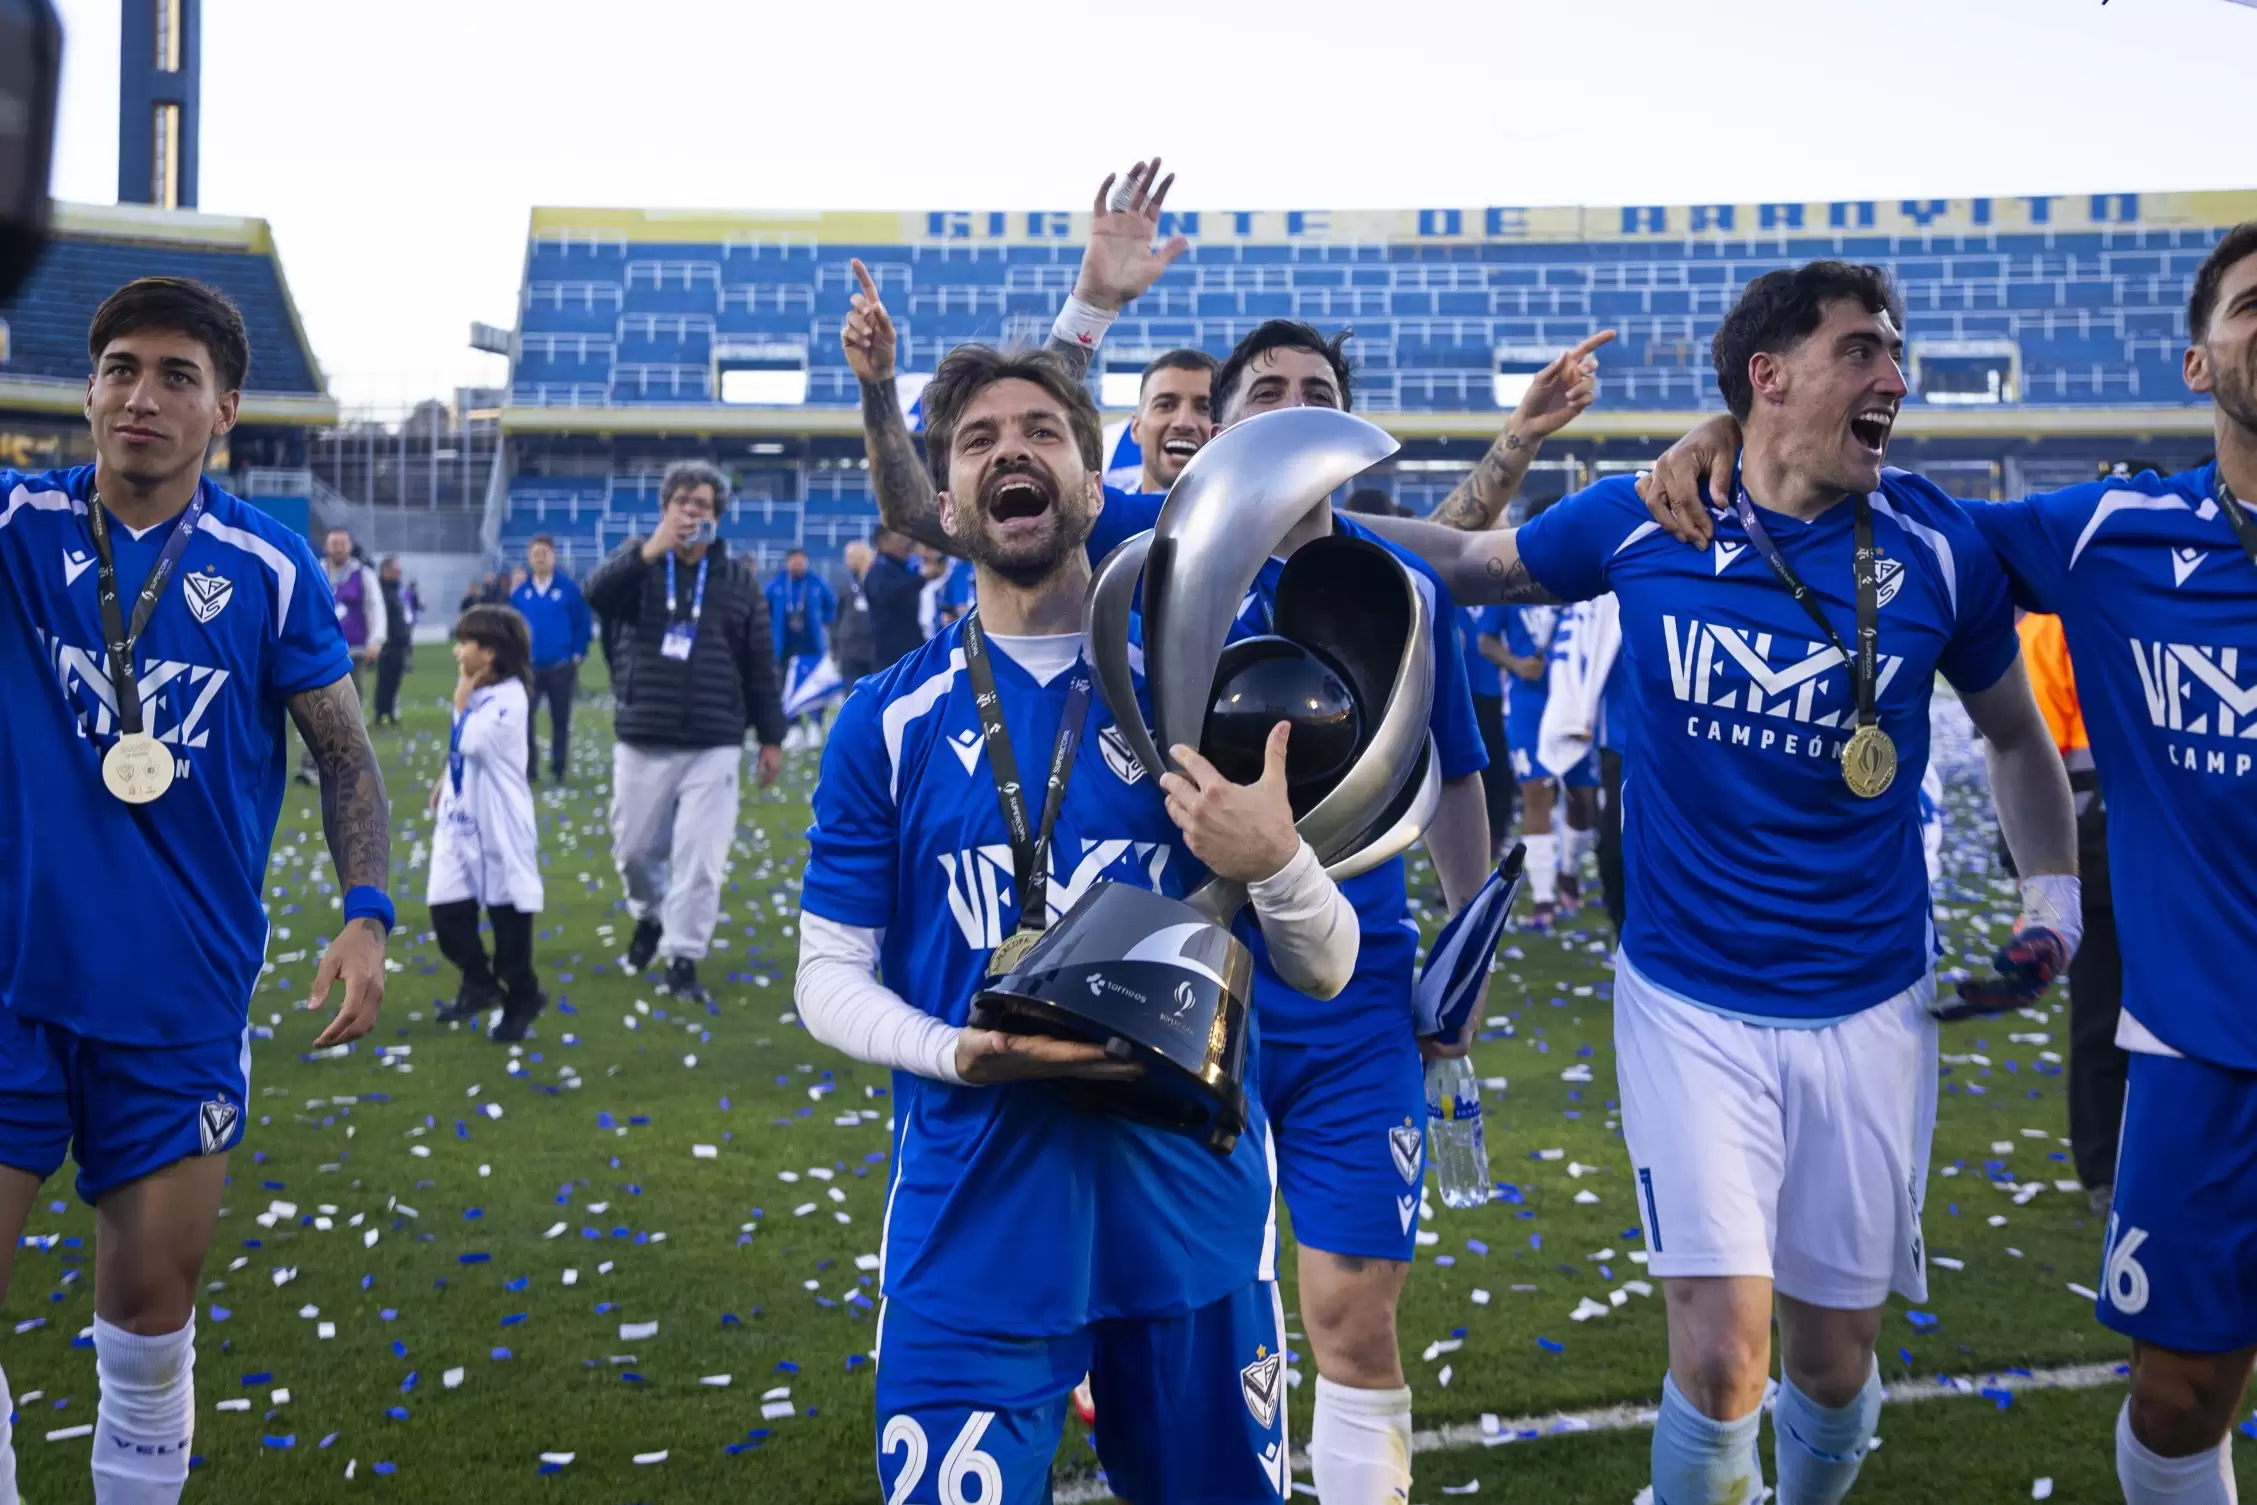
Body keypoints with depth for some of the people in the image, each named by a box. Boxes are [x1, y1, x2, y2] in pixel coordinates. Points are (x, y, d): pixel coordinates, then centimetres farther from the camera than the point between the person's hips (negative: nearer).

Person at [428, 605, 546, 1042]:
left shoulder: (509, 698, -17)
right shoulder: (475, 694, 9)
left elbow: (473, 740, -27)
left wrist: (462, 701, -15)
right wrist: (445, 781, 14)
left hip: (499, 827, -8)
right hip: (459, 821, 8)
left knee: (507, 914, 4)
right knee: (447, 910, 8)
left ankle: (521, 997, 22)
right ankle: (479, 983, 30)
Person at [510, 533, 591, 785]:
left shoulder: (569, 589, -6)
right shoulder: (520, 591, 2)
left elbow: (583, 624, -1)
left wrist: (577, 654, -5)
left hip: (561, 667, -2)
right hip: (528, 667, 2)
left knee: (560, 720, 9)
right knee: (522, 718, -7)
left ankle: (559, 770, 21)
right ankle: (528, 770, 2)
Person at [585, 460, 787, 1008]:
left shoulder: (738, 580, 4)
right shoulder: (639, 563, 3)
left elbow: (760, 665, 7)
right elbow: (596, 595, -20)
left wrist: (771, 737, 7)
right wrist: (650, 551, -31)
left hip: (713, 747, -1)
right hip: (642, 742, 1)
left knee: (700, 857, -5)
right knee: (633, 848, 12)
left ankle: (683, 960, 7)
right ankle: (650, 917, 41)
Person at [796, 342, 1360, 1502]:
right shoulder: (892, 722, 1)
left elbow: (1326, 969, 2)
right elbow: (831, 977, 5)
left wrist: (1275, 862, -20)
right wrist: (961, 1052, -15)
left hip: (1193, 1222, 1)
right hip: (973, 1236, 0)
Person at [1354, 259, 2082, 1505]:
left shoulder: (1938, 548, -5)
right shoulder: (1643, 520, -7)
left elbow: (2015, 733, 13)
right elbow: (1474, 563, 11)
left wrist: (2052, 903, 6)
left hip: (1869, 1012, 2)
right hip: (1689, 1003, -1)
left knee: (1833, 1359, 12)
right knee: (1723, 1352, -11)